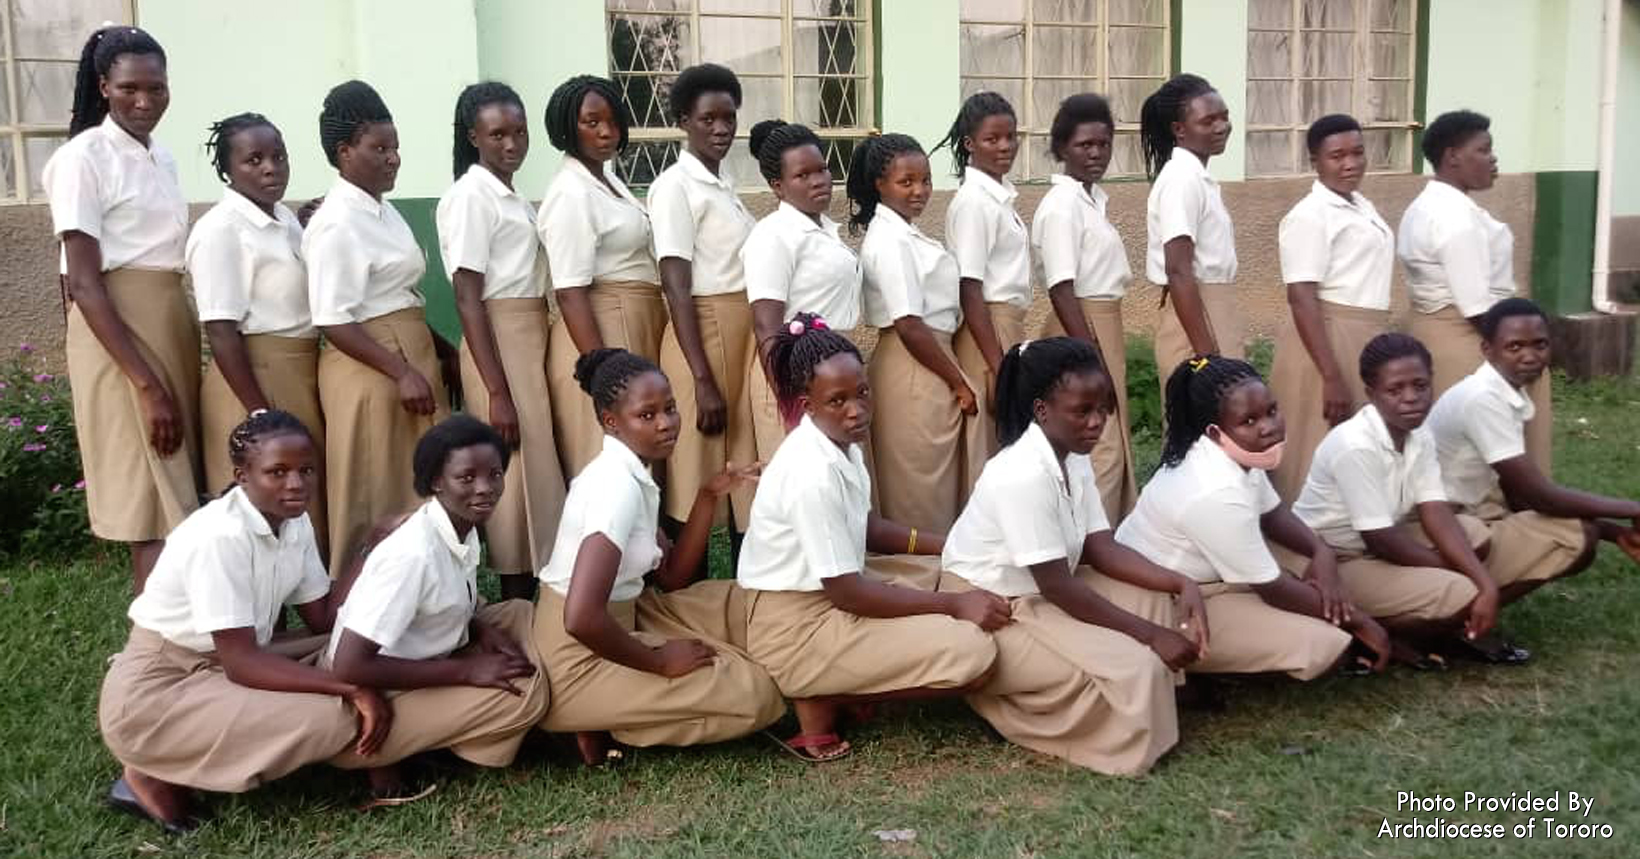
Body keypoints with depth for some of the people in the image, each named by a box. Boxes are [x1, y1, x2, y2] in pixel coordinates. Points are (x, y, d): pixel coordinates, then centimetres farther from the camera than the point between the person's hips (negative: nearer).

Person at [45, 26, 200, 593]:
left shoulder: (162, 158, 12)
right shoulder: (84, 158, -11)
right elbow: (84, 284, -16)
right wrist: (146, 385, -21)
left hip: (172, 326, 8)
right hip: (116, 334, -7)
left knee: (179, 500, 11)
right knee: (153, 506, -6)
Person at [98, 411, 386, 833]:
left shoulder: (295, 522, 0)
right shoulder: (220, 536, -25)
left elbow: (324, 619, 3)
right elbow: (241, 663, -27)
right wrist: (353, 689, -30)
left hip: (221, 668, 9)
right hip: (154, 694, -9)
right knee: (330, 718, -24)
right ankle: (156, 779, -5)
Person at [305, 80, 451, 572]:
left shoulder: (384, 212, 12)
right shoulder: (337, 224, -14)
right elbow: (334, 322, -19)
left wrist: (439, 352, 16)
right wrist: (402, 372, -23)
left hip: (411, 356, 9)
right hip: (368, 368, -9)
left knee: (417, 496, 13)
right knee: (375, 503, -1)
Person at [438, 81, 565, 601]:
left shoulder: (514, 198, 15)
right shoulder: (470, 197, -11)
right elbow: (468, 301, -16)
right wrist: (498, 392, -21)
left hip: (534, 343, 9)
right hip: (500, 347, -9)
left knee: (539, 473, 11)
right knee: (515, 477, -5)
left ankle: (532, 600, 21)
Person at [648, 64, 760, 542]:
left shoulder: (724, 186, 14)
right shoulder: (675, 187, -10)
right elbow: (676, 287, -15)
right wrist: (703, 380, -20)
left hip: (746, 335, 8)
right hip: (702, 336, -8)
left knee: (745, 468, 13)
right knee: (700, 475, -2)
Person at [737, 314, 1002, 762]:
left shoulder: (843, 444, 1)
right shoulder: (812, 472, -27)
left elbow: (864, 527, 18)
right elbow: (847, 593, -23)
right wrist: (954, 605, -17)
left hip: (832, 592, 10)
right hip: (797, 629, -10)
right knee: (973, 654, -18)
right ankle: (818, 701, -4)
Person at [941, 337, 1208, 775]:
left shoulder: (1075, 458, 0)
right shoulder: (1023, 475, -28)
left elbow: (1100, 549, 0)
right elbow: (1058, 587, -26)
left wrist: (1181, 583, -14)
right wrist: (1151, 634, -21)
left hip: (1040, 592, 9)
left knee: (1159, 601, 0)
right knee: (1134, 670, -21)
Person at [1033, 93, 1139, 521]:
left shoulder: (1095, 198, 12)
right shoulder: (1060, 206, -15)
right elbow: (1061, 291, -20)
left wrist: (1106, 355, 16)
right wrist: (1092, 359, -23)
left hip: (1105, 326, 10)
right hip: (1080, 330, -10)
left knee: (1116, 448, 15)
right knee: (1099, 451, -8)